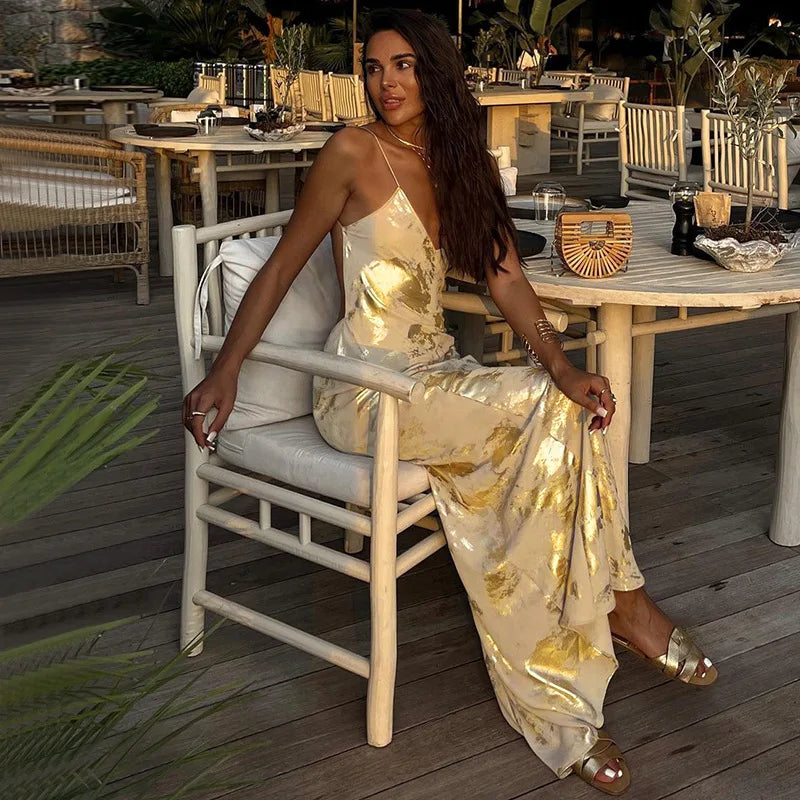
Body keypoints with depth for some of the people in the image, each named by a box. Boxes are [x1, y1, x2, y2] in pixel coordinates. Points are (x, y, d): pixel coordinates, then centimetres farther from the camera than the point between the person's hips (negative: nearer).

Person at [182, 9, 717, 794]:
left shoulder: (464, 164, 11)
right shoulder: (353, 153, -6)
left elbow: (506, 279, 2)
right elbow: (281, 267, -2)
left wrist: (561, 365, -15)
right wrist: (223, 373, -8)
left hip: (437, 375, 6)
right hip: (365, 391, -6)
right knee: (550, 410, -23)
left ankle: (557, 713, -11)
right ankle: (622, 599, -3)